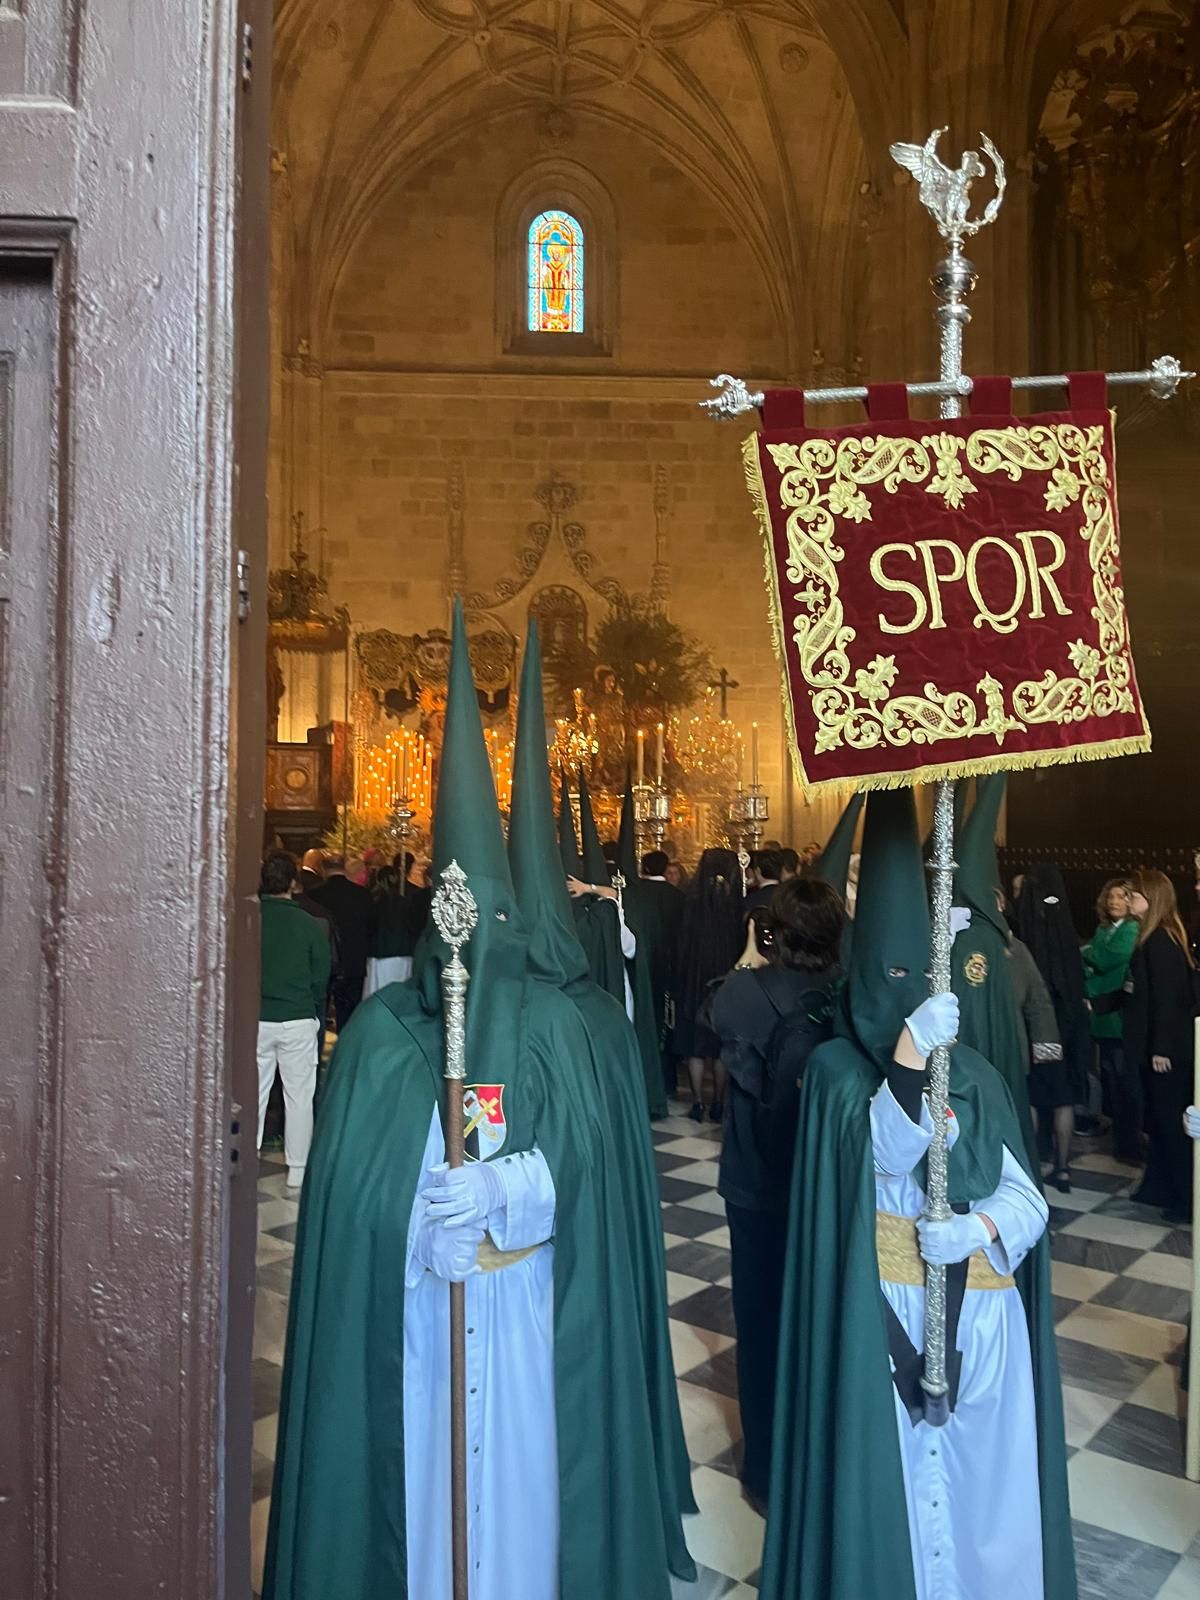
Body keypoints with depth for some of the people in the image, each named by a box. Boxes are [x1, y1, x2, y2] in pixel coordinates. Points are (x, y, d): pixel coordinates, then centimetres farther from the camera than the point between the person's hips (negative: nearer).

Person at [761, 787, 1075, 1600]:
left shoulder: (977, 1074, 6)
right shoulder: (837, 1066, -5)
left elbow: (1027, 1195, 3)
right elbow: (882, 1155, -21)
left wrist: (981, 1227, -17)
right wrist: (910, 1055, -32)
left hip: (983, 1312, 4)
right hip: (886, 1317, -3)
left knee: (984, 1479, 13)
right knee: (893, 1484, 6)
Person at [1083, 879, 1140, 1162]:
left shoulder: (1132, 929, -6)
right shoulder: (1102, 929, 15)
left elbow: (1108, 960, -14)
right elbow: (1090, 967, 12)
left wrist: (1087, 953, 2)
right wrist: (1091, 993, -4)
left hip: (1124, 1017, -7)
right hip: (1103, 1015, 7)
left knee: (1127, 1083, -1)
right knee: (1111, 1082, 11)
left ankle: (1131, 1145, 8)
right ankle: (1121, 1141, 21)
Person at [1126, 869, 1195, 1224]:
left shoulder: (1160, 941, -17)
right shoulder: (1155, 938, 11)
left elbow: (1168, 996, -21)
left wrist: (1161, 1047, -20)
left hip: (1167, 1047, -9)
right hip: (1157, 1043, 9)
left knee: (1171, 1122, -2)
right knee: (1160, 1119, 15)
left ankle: (1186, 1201, 6)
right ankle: (1159, 1188, 24)